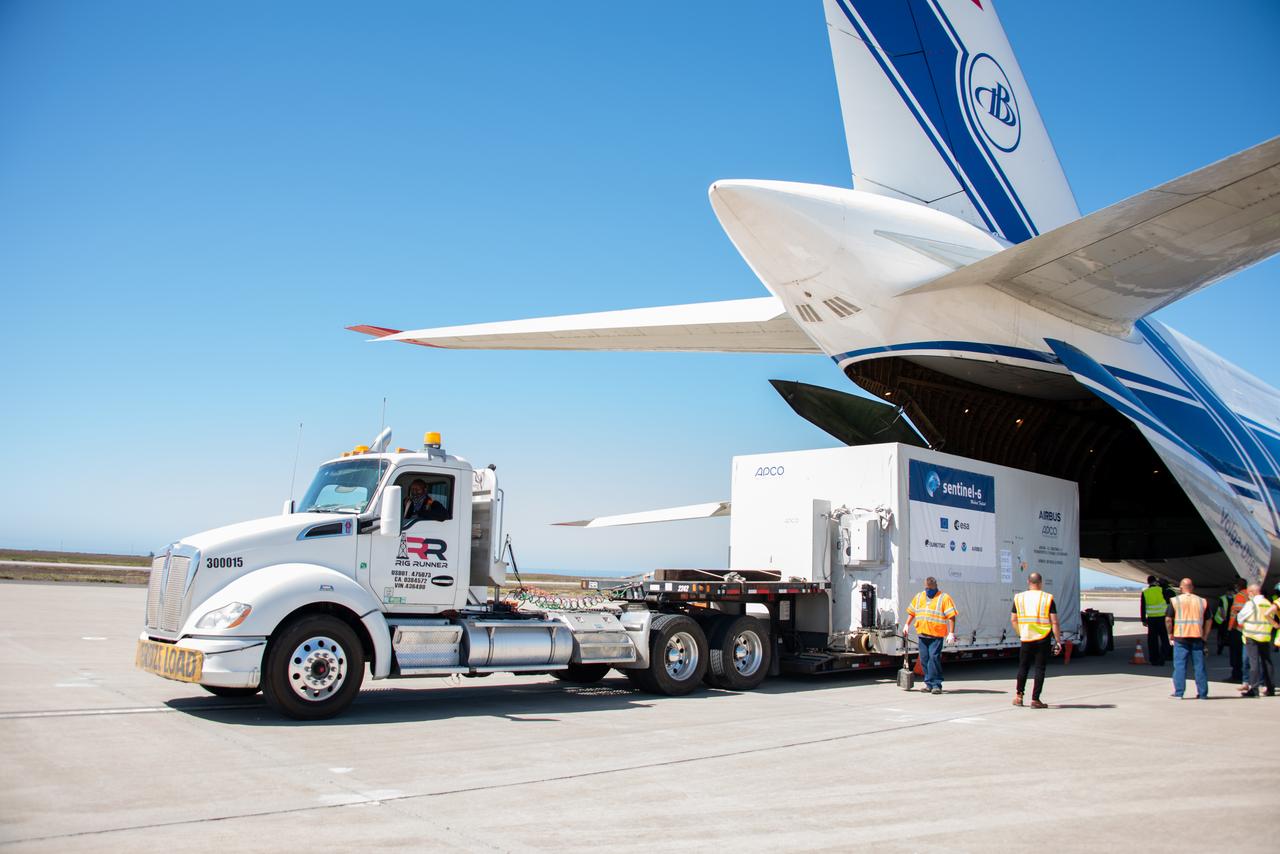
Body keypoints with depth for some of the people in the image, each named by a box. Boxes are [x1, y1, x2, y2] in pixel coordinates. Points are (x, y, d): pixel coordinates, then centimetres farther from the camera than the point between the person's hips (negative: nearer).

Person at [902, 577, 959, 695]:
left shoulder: (944, 598, -2)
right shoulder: (919, 597, 15)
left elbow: (951, 617, -7)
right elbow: (911, 612, 24)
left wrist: (951, 633, -14)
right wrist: (907, 625, 14)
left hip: (936, 635, -6)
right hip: (922, 634, 6)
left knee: (934, 658, -12)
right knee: (924, 659, 6)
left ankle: (936, 684, -6)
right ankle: (929, 684, 15)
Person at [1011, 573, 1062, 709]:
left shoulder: (1019, 598, 2)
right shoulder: (1048, 598, -4)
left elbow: (1013, 619, 7)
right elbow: (1054, 622, -8)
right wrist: (1058, 641, -4)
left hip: (1026, 639, 2)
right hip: (1043, 639, -2)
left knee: (1023, 666, 15)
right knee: (1040, 668, 3)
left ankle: (1019, 695, 19)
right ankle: (1035, 699, 2)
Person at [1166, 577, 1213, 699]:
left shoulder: (1175, 601, -1)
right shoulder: (1202, 601, 8)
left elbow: (1168, 620, -5)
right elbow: (1209, 621, 8)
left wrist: (1171, 634, 6)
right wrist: (1205, 636, 15)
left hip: (1180, 638, -2)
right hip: (1197, 637, 2)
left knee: (1180, 665, 1)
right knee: (1199, 665, 7)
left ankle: (1178, 693, 1)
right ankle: (1202, 693, 10)